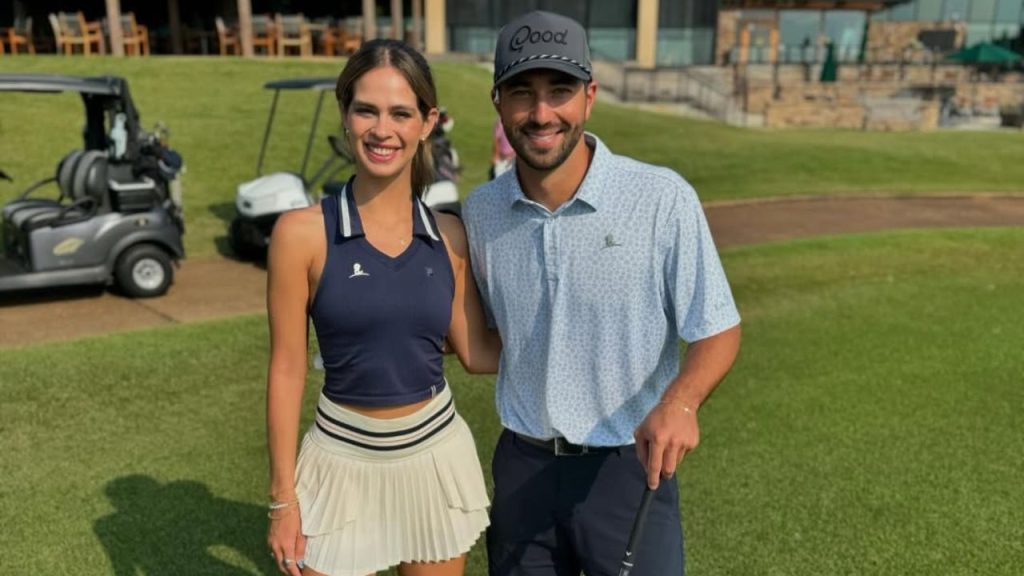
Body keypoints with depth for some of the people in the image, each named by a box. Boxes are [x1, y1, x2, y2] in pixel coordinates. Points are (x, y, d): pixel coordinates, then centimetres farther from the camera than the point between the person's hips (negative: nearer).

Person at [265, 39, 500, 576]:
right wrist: (283, 496, -4)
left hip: (438, 457, 3)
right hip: (344, 462, -2)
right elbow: (287, 369, -7)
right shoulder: (303, 231, -12)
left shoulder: (449, 235, -3)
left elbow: (475, 351, 3)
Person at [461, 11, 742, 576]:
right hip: (521, 466, 4)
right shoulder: (480, 211, -3)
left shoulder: (662, 198, -15)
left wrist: (679, 401, -27)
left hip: (630, 466, -3)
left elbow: (717, 330, -10)